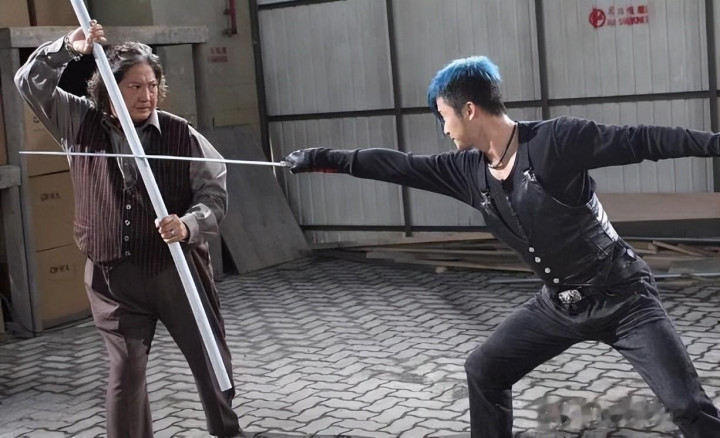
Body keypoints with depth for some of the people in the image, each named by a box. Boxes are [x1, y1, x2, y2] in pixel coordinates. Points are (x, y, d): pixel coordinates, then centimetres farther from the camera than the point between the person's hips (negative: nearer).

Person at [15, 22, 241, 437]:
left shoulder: (182, 135, -8)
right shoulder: (81, 124, 0)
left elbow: (215, 193, -8)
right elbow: (30, 83, 0)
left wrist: (189, 224, -28)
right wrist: (69, 48, -16)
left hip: (178, 267, 0)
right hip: (113, 274, 1)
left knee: (210, 356, 12)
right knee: (126, 370, 6)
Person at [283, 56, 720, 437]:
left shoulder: (554, 140, -21)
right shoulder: (468, 171, -2)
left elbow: (640, 140, -20)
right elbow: (399, 166, 4)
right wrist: (321, 159, 8)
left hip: (622, 295, -7)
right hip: (559, 303, 7)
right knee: (483, 371, 12)